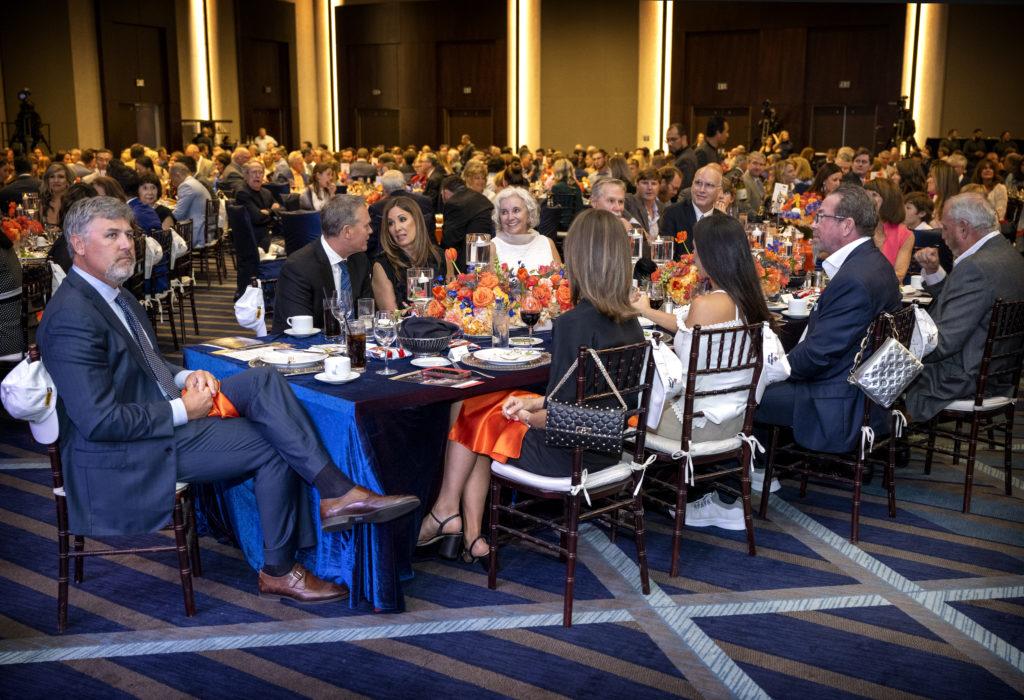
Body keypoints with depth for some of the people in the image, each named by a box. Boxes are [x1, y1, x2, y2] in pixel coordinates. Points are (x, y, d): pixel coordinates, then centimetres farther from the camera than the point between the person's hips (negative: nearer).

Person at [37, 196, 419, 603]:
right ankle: (278, 572, 3)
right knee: (273, 446, -12)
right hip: (122, 454, -9)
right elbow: (99, 421, -25)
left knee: (264, 381, -11)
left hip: (164, 413, 9)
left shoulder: (113, 295, 12)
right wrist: (182, 410, -18)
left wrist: (184, 377, 3)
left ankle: (336, 493, -16)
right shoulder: (71, 317, -20)